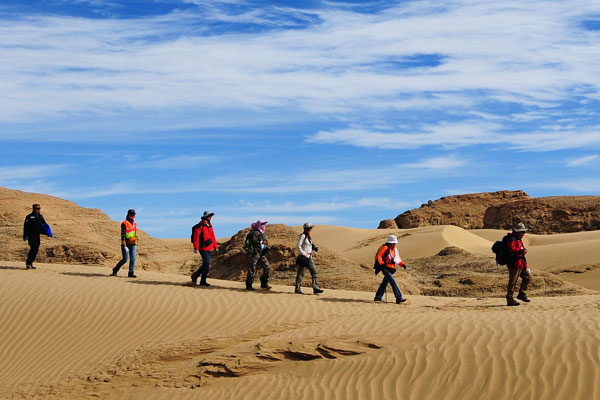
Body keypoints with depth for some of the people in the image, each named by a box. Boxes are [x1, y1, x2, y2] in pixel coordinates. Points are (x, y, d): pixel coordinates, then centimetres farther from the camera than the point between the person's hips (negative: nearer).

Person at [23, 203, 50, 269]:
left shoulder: (40, 216, 12)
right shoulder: (29, 217, -3)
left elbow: (45, 225, 15)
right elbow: (26, 226, -6)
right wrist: (25, 235, -14)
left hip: (37, 235, 6)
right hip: (31, 235, -6)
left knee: (36, 250, 4)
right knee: (33, 248, -17)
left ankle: (30, 263, 14)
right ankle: (28, 263, -12)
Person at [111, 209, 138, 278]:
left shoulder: (134, 224, 14)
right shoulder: (124, 223, -8)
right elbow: (122, 235, -13)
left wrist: (136, 244, 20)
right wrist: (124, 245, -19)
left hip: (133, 244, 6)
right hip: (126, 244, -6)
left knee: (133, 259, -3)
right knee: (125, 259, -8)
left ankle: (131, 273, -2)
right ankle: (115, 270, 9)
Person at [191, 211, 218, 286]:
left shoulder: (210, 226, 15)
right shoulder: (200, 226, -11)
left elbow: (213, 237, 21)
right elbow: (196, 237, -15)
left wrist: (215, 247, 17)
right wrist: (195, 248, -20)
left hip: (208, 248, 8)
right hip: (203, 248, -8)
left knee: (206, 265, 7)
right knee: (206, 263, -14)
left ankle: (203, 281, 12)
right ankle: (195, 276, 0)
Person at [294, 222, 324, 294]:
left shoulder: (308, 237, 15)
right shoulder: (303, 236, -11)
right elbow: (298, 246, -18)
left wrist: (314, 248, 7)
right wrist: (304, 254, -20)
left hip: (309, 258, 8)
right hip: (303, 258, -8)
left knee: (314, 272, 0)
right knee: (300, 273, -1)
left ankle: (315, 288, -2)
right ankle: (297, 289, 7)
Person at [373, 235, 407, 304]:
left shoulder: (394, 249, 16)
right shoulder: (385, 248, -9)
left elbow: (397, 259, 25)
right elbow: (378, 256, -15)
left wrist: (402, 264, 9)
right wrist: (382, 263, -27)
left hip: (391, 269, 9)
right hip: (385, 268, -9)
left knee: (385, 283, 16)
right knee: (393, 282, -18)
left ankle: (378, 297, 29)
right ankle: (398, 298, -24)